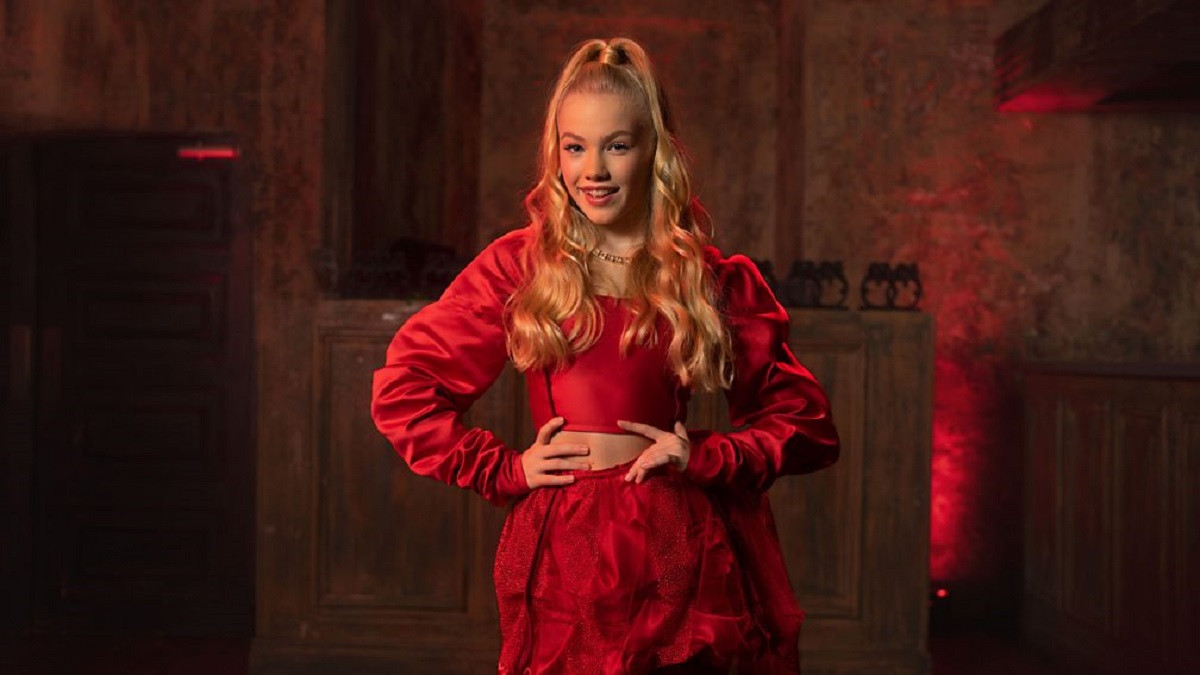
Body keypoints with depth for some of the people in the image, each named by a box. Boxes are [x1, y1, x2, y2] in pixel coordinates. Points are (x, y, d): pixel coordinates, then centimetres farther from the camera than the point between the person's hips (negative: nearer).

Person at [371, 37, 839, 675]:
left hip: (675, 547, 1)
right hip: (560, 545, 0)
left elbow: (807, 424, 9)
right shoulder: (519, 264, 3)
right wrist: (506, 470, -1)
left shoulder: (710, 278, 5)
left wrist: (707, 456, -5)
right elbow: (400, 389, 4)